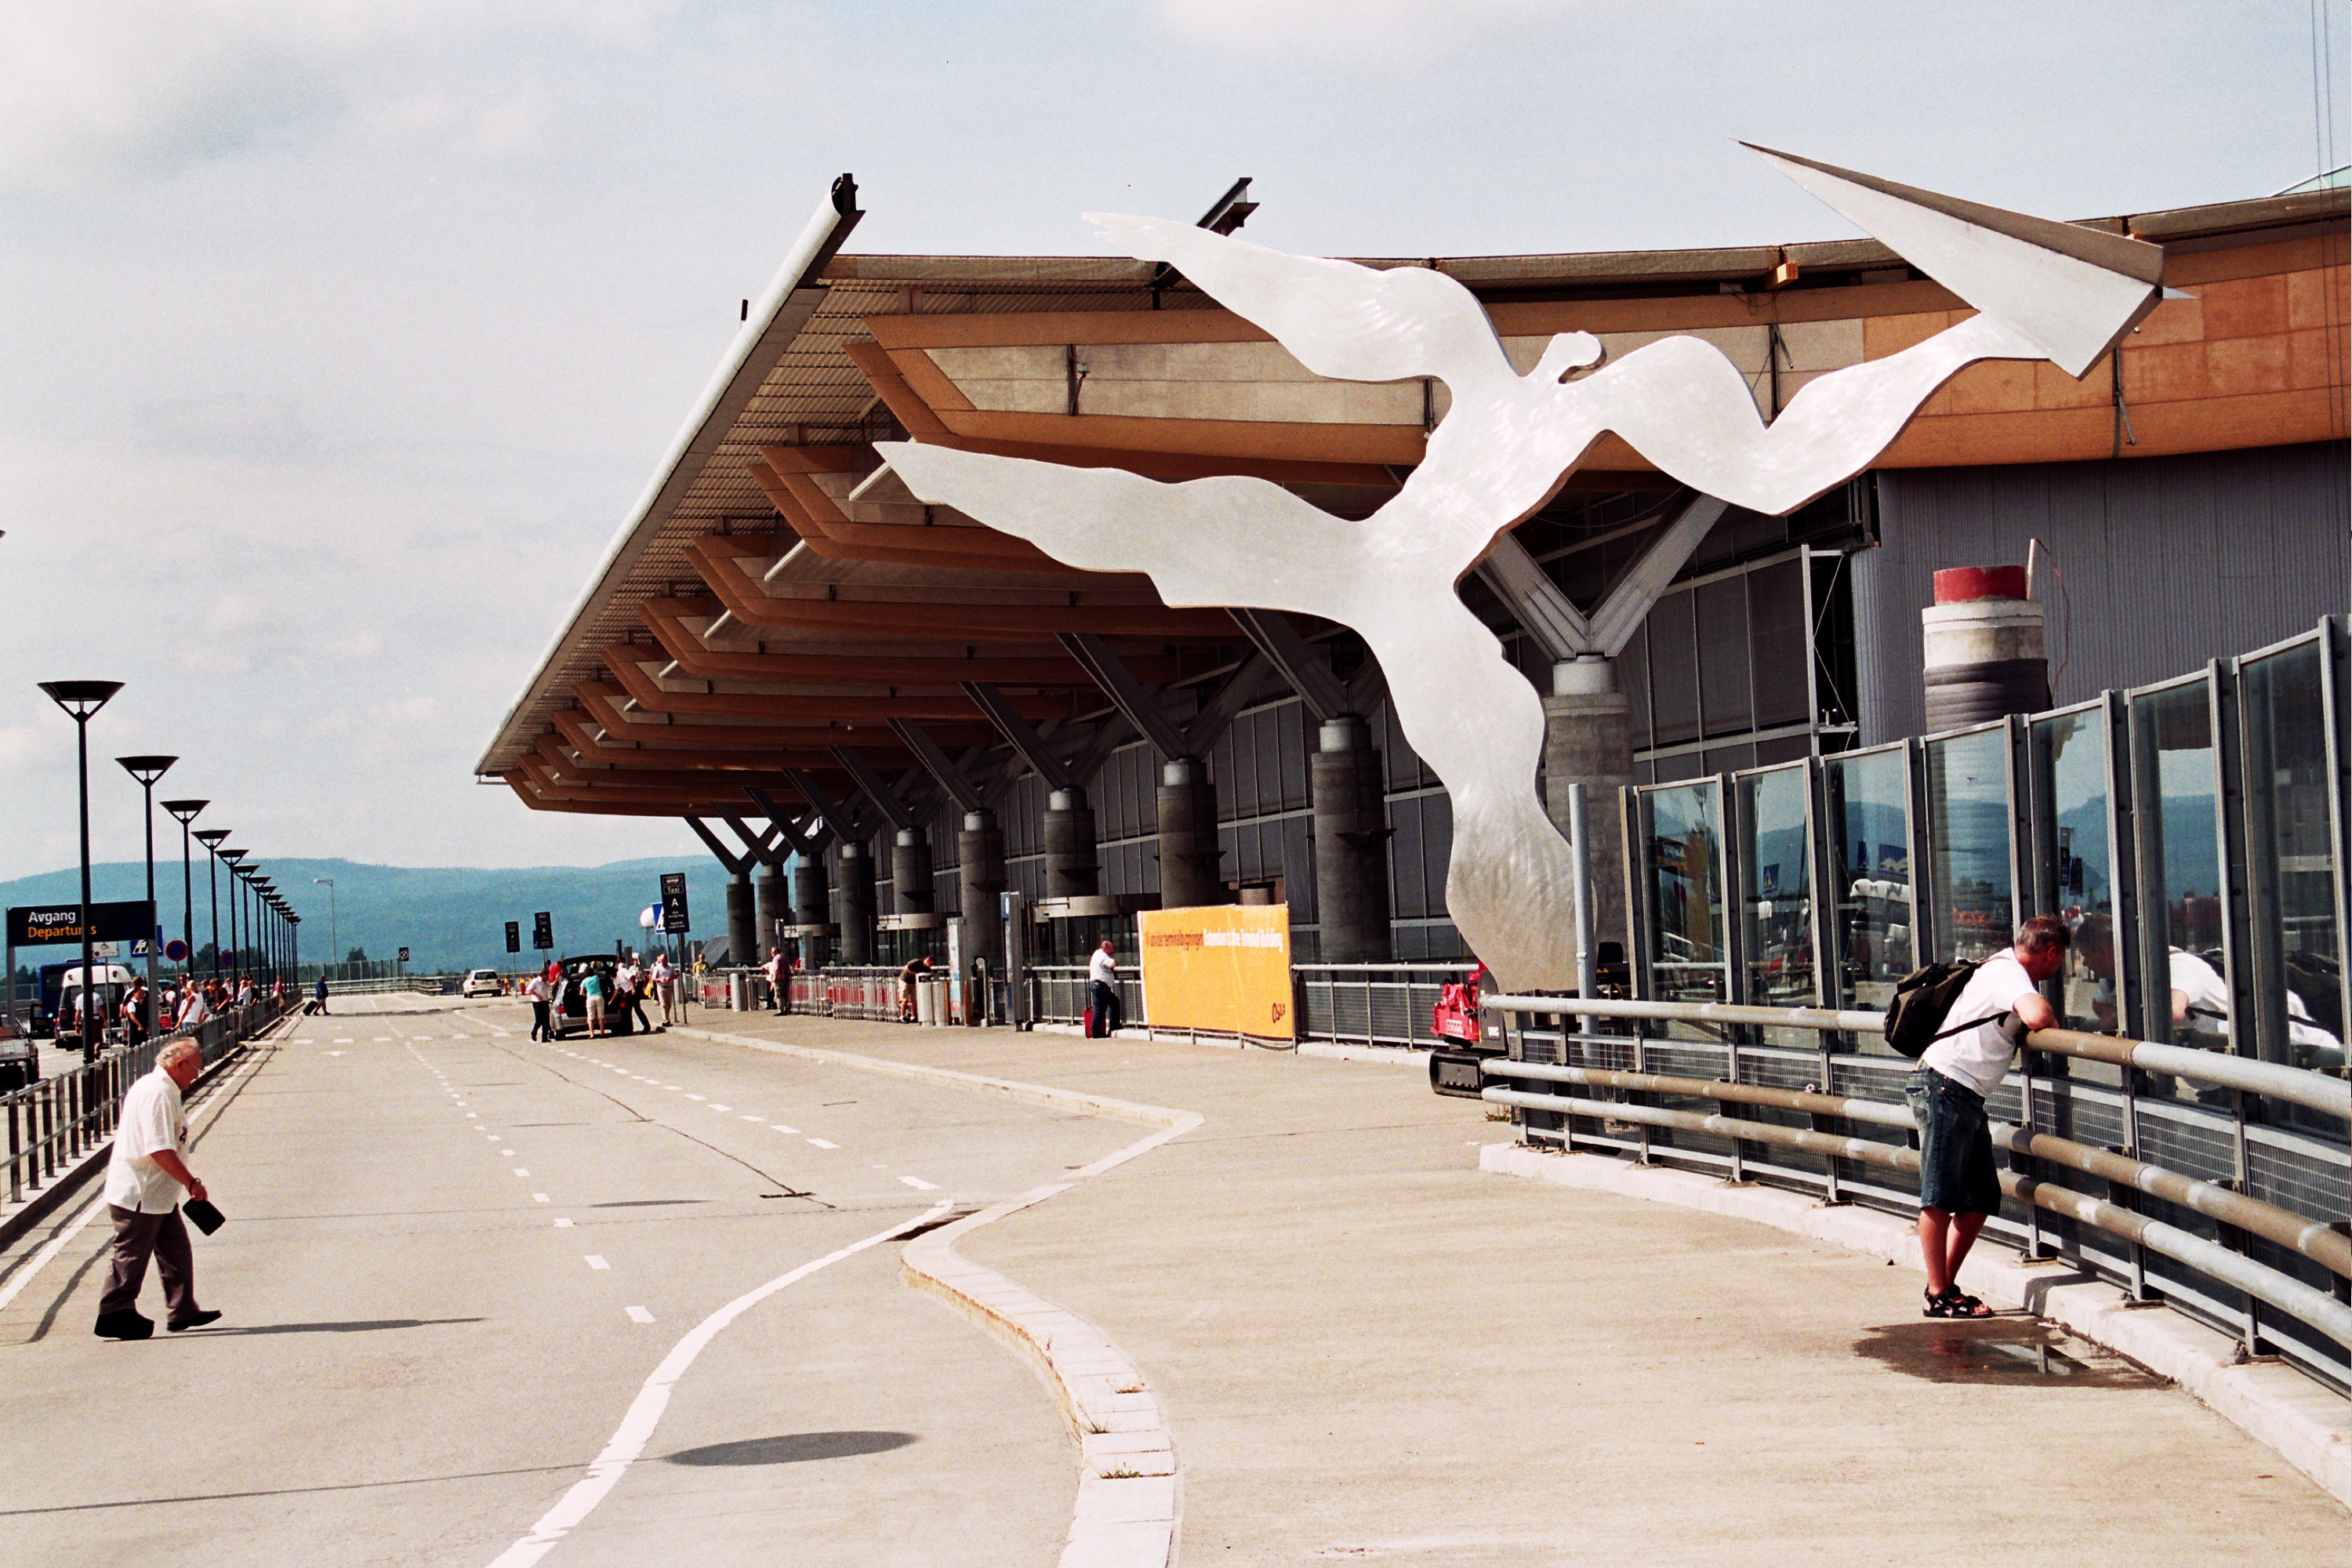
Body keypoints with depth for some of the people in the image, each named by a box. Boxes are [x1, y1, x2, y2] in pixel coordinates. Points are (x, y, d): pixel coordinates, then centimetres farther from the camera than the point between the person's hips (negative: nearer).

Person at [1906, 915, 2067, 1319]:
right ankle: (1939, 1296, -7)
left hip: (1967, 1098, 10)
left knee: (1981, 1199, 8)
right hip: (1944, 1086, -10)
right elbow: (2037, 1016, -32)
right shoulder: (2010, 974, -13)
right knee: (1940, 1197, -7)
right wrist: (2053, 1021, -10)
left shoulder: (2007, 968, 18)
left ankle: (1945, 1284, 13)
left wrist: (2044, 1021, 15)